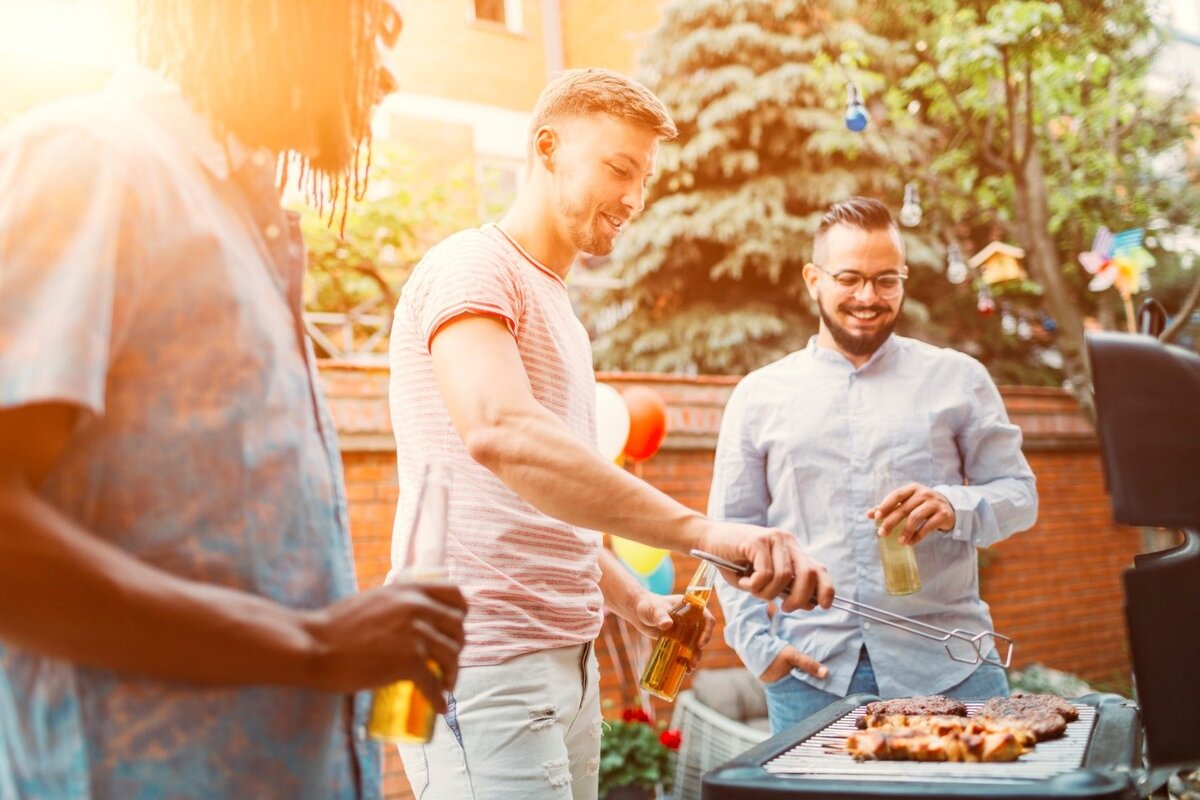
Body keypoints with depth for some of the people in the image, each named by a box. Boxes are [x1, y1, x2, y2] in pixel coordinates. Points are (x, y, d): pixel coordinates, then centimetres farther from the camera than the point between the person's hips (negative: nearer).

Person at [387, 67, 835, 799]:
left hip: (566, 657, 9)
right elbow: (499, 432, -30)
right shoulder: (473, 267, -9)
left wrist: (630, 598, 10)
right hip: (485, 662, -9)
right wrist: (702, 532, -35)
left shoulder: (554, 302, 19)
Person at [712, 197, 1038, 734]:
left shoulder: (958, 379, 10)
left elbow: (1019, 494, 8)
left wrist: (956, 507, -14)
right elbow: (732, 533, 10)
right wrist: (757, 643, -2)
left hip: (947, 669, 0)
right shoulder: (759, 395, 10)